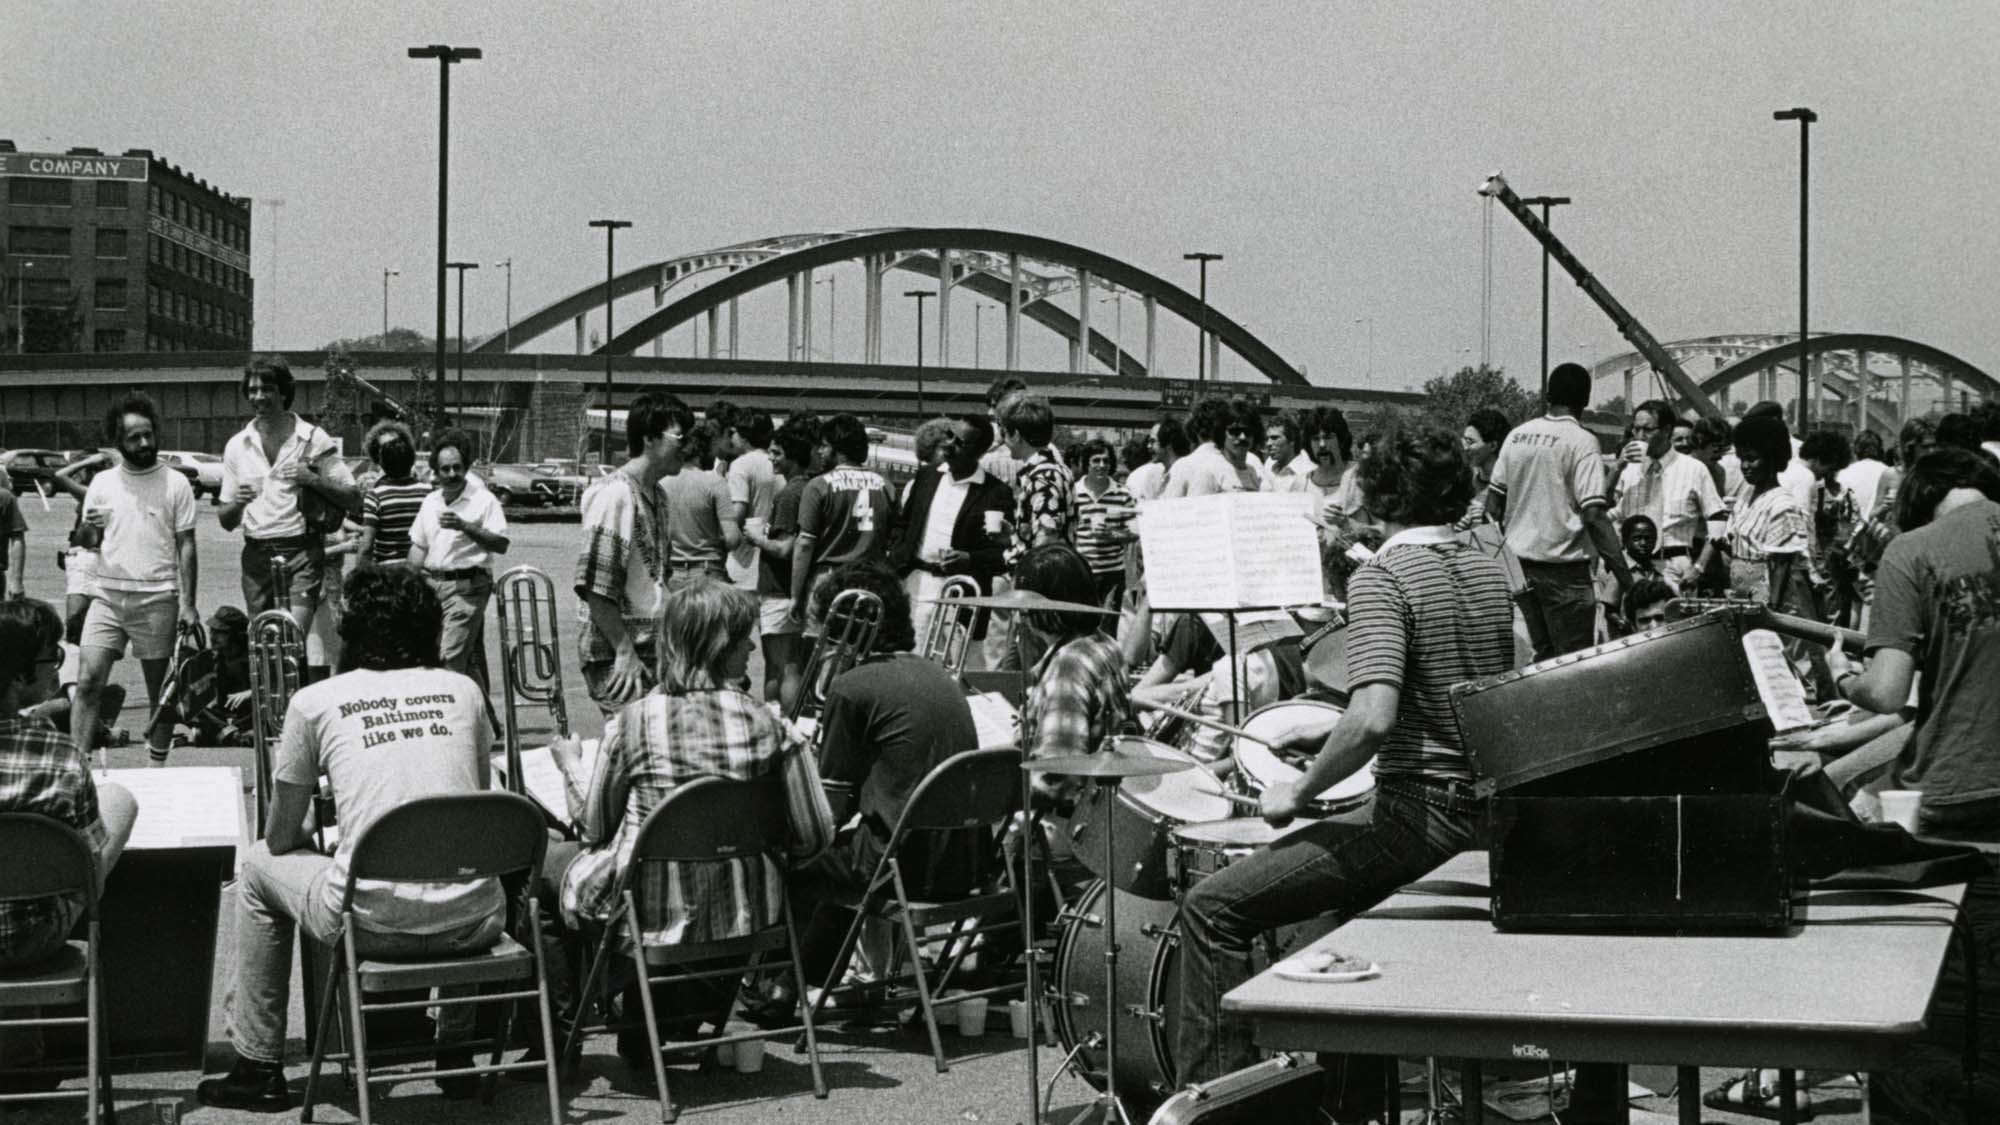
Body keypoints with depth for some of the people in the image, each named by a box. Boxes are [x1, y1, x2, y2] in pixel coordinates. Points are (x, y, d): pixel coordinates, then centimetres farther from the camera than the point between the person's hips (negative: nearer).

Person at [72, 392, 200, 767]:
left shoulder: (175, 484, 2)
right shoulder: (102, 483, 10)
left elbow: (186, 547, 1)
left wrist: (188, 602, -7)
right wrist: (90, 528, -9)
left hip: (157, 598, -2)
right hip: (107, 595, 2)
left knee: (161, 690, 3)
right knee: (88, 681, -9)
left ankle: (156, 770, 11)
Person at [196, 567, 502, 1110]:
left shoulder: (315, 702, 4)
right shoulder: (463, 690, 11)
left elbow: (281, 838, 12)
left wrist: (313, 841, 35)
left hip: (375, 924, -3)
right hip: (472, 924, 3)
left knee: (260, 866, 26)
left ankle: (258, 1068, 30)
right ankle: (456, 1052, 41)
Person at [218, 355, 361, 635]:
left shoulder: (313, 439, 0)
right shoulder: (238, 446, 10)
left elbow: (354, 501, -1)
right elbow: (226, 522, 13)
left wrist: (313, 479, -16)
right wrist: (237, 504, -9)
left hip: (302, 553, -4)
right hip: (257, 556, 4)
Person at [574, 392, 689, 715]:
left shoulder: (655, 494, 15)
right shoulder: (616, 494, -14)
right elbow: (595, 586, -19)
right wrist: (625, 652, -19)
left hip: (651, 649, 9)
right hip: (614, 655, -9)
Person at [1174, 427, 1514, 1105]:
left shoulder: (1380, 578, -13)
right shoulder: (1489, 574, 12)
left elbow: (1373, 720, -27)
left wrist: (1299, 794, -12)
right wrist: (1330, 731, 24)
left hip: (1422, 815, -9)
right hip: (1487, 808, 9)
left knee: (1214, 908, -7)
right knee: (1342, 895, 34)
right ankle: (1355, 1092, 38)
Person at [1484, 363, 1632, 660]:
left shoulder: (1517, 435, 8)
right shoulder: (1580, 441, -11)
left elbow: (1493, 505, 11)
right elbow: (1594, 515, -19)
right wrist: (1625, 576, -18)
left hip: (1519, 565, 6)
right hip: (1562, 567, -6)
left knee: (1544, 655, 16)